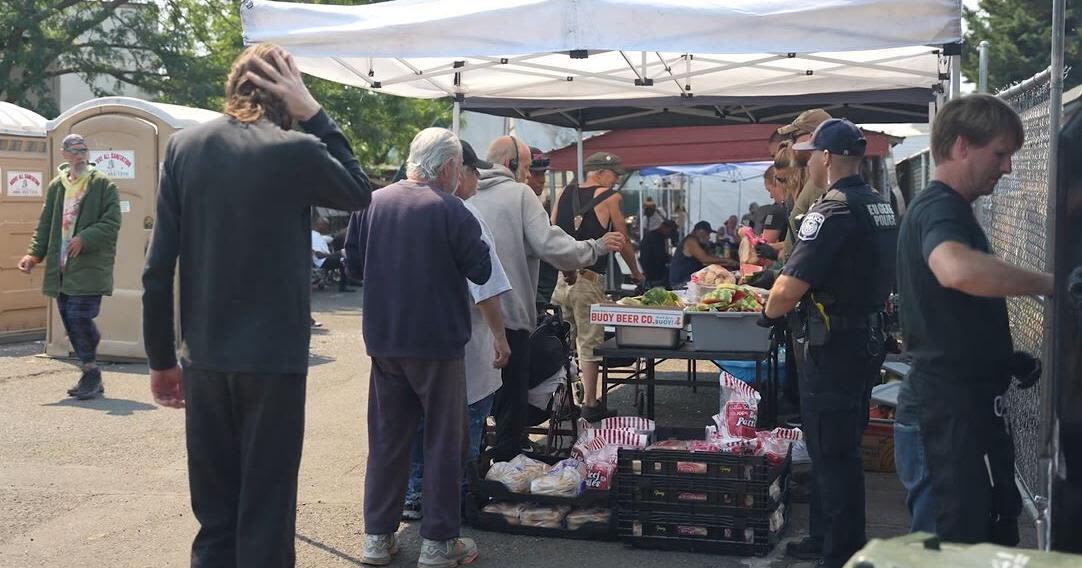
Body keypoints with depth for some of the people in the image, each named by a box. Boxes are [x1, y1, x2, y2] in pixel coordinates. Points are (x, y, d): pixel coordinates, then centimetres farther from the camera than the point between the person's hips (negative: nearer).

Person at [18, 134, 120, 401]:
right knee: (70, 321, 7)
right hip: (61, 267, 6)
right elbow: (45, 224, 17)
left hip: (90, 266, -6)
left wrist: (85, 239, -19)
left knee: (80, 317, -13)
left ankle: (91, 373, 1)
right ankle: (91, 378, 17)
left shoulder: (103, 184, -2)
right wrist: (34, 253, 6)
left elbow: (112, 222, -9)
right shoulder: (56, 186, 14)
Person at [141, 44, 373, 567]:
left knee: (214, 519, 14)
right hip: (272, 357, -4)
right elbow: (360, 194, 10)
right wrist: (312, 113, 4)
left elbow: (158, 266, 0)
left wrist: (161, 359, 8)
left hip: (203, 358, 4)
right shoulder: (297, 151, -11)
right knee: (265, 519, 6)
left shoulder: (183, 146, 1)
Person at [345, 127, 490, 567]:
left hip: (383, 341, 5)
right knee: (443, 441, 7)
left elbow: (353, 263, 8)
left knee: (386, 439, 14)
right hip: (438, 341, -5)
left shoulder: (372, 203, 0)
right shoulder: (450, 210, -14)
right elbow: (481, 270, -7)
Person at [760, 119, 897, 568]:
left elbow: (789, 288, -23)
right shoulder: (881, 206, 10)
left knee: (831, 453, 1)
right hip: (869, 339, 10)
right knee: (841, 447, 19)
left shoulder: (833, 211, -19)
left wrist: (770, 313, -3)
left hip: (835, 346, -10)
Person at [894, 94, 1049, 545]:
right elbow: (957, 270, -41)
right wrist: (1050, 284, -28)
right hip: (945, 418, -11)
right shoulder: (939, 208, -15)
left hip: (966, 410, 11)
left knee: (996, 541, 18)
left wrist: (1005, 357, 13)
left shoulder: (944, 208, 18)